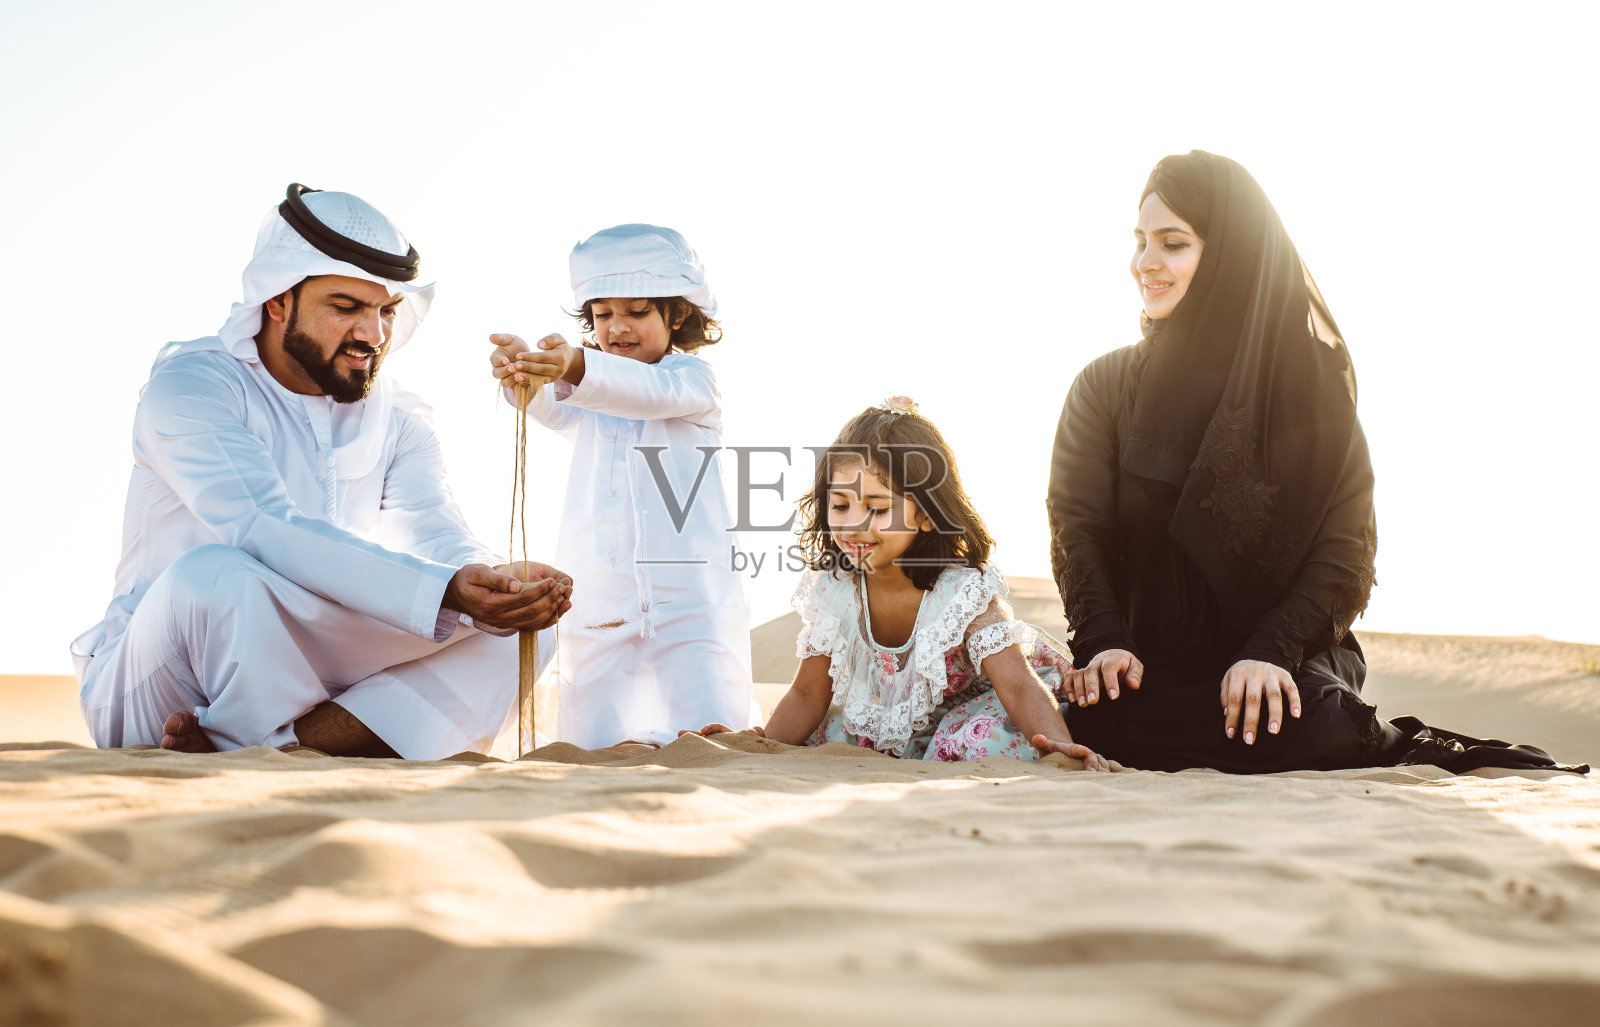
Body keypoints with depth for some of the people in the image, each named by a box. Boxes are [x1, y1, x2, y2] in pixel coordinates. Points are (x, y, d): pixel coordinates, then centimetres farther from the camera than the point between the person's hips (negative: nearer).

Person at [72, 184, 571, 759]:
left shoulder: (395, 419, 10)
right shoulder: (190, 383, -10)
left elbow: (439, 540, -7)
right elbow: (266, 530, -27)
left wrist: (503, 586, -32)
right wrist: (444, 591, -38)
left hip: (309, 678, 6)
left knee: (502, 637, -15)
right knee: (216, 574, -37)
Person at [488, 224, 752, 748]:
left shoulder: (694, 377, 2)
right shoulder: (591, 396, 14)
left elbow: (655, 391, -22)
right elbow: (554, 408, -10)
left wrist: (578, 369, -44)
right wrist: (522, 374, -36)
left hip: (691, 600, -4)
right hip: (598, 602, 4)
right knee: (592, 746, 3)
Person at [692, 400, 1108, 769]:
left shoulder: (965, 590, -28)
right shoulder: (831, 587, -14)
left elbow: (1019, 685, -36)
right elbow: (808, 694, -5)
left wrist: (1059, 745, -57)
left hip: (974, 705, -6)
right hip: (892, 718, 6)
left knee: (992, 742, -37)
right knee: (821, 737, -15)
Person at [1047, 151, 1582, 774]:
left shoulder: (1311, 386, 2)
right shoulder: (1105, 386, 7)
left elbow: (1345, 551, -4)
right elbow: (1078, 528, -1)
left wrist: (1271, 651, -21)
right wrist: (1104, 641, -20)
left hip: (1286, 656, -1)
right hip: (1152, 662, 2)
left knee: (1314, 723, -36)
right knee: (1095, 720, -34)